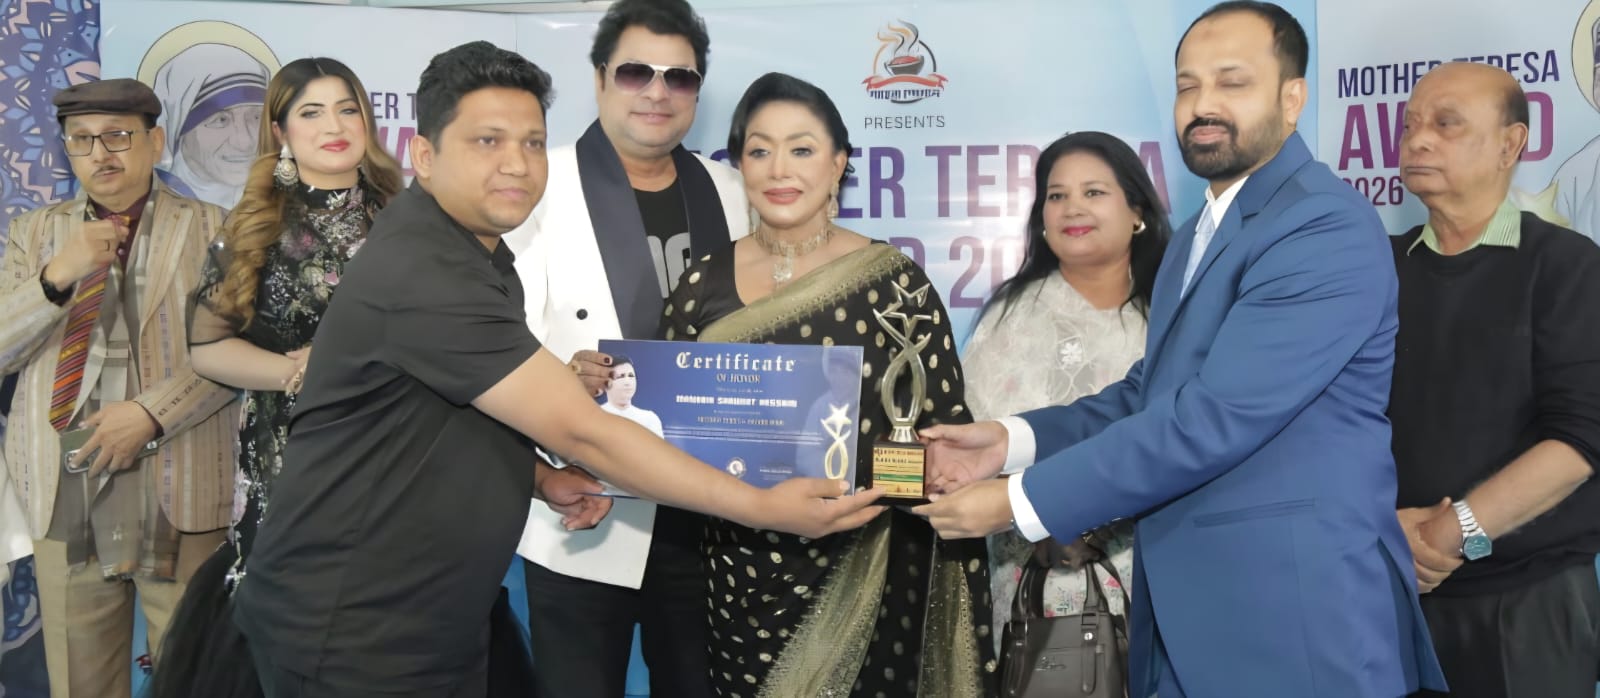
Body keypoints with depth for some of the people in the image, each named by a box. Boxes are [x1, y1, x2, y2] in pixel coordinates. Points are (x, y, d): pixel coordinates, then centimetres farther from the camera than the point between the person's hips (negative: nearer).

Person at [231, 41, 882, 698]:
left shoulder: (473, 252, 5)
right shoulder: (421, 275, -25)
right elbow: (582, 431, -26)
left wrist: (541, 478, -3)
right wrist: (766, 507, -22)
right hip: (346, 639, -9)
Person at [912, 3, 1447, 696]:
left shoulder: (1327, 226, -16)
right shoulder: (1198, 234, 15)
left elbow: (1213, 417, -23)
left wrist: (1020, 501, -19)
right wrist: (1012, 439, -3)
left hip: (1293, 615, -8)